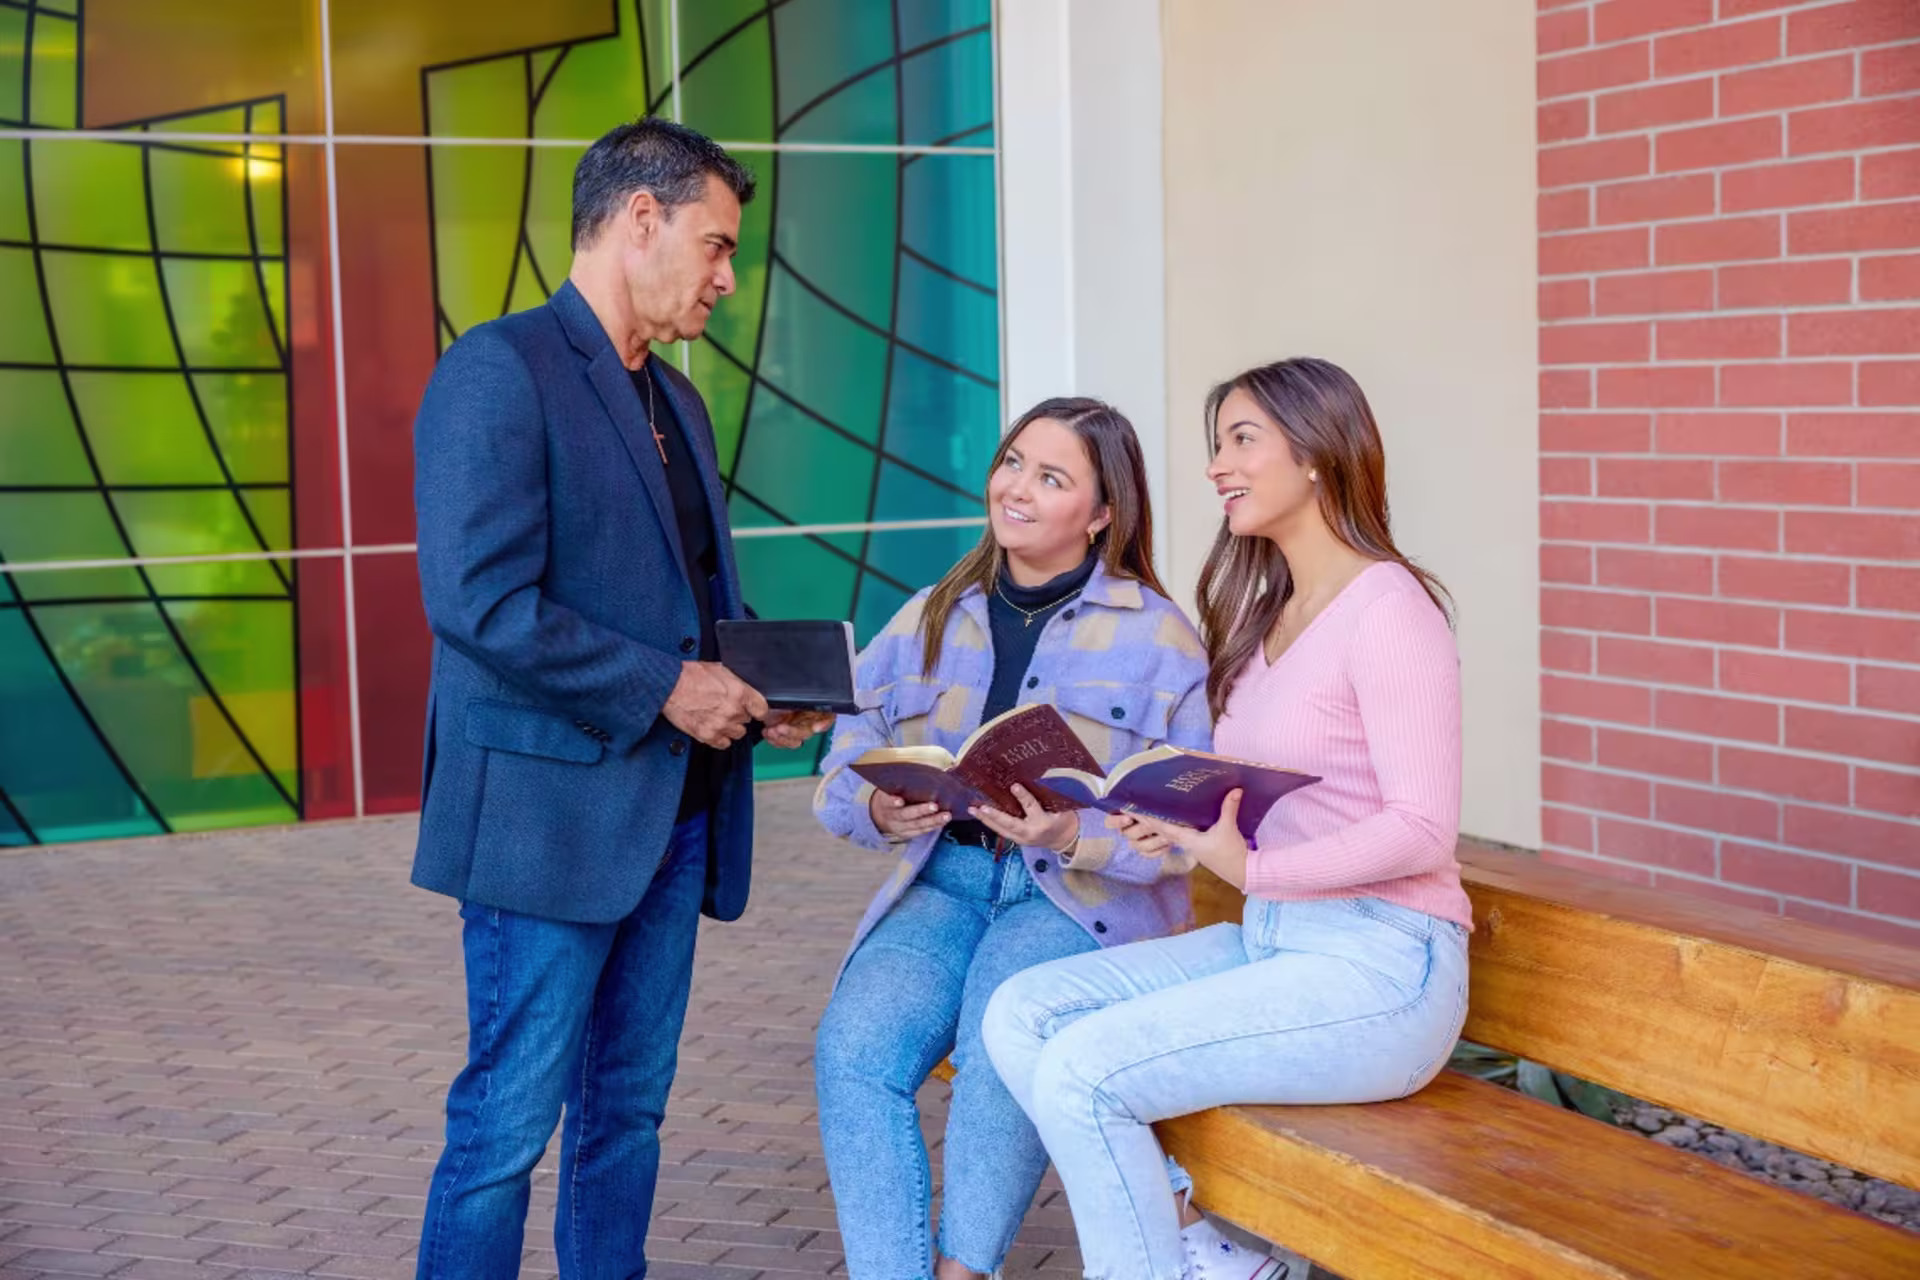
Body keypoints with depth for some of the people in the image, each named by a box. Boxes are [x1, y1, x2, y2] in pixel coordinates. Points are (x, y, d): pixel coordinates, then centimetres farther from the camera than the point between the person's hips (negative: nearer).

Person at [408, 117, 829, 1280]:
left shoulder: (676, 401, 17)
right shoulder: (501, 371, -11)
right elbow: (479, 603, -21)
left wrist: (758, 686, 4)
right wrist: (662, 688, -17)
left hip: (673, 815, 9)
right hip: (550, 813, -8)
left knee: (630, 1106, 15)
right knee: (509, 1120, -1)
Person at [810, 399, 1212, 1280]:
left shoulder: (1158, 637, 2)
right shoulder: (930, 619, 15)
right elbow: (843, 770, 10)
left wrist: (1074, 835, -23)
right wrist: (880, 811, -13)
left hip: (1089, 897, -3)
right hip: (940, 882, 4)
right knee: (853, 1043, -25)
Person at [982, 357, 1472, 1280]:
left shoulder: (1386, 608, -12)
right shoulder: (1263, 615, 15)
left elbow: (1421, 829, -18)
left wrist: (1252, 870, -25)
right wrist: (1174, 825, -7)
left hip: (1379, 967, -9)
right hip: (1268, 942, 9)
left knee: (1082, 1070, -21)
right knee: (1020, 1014, -7)